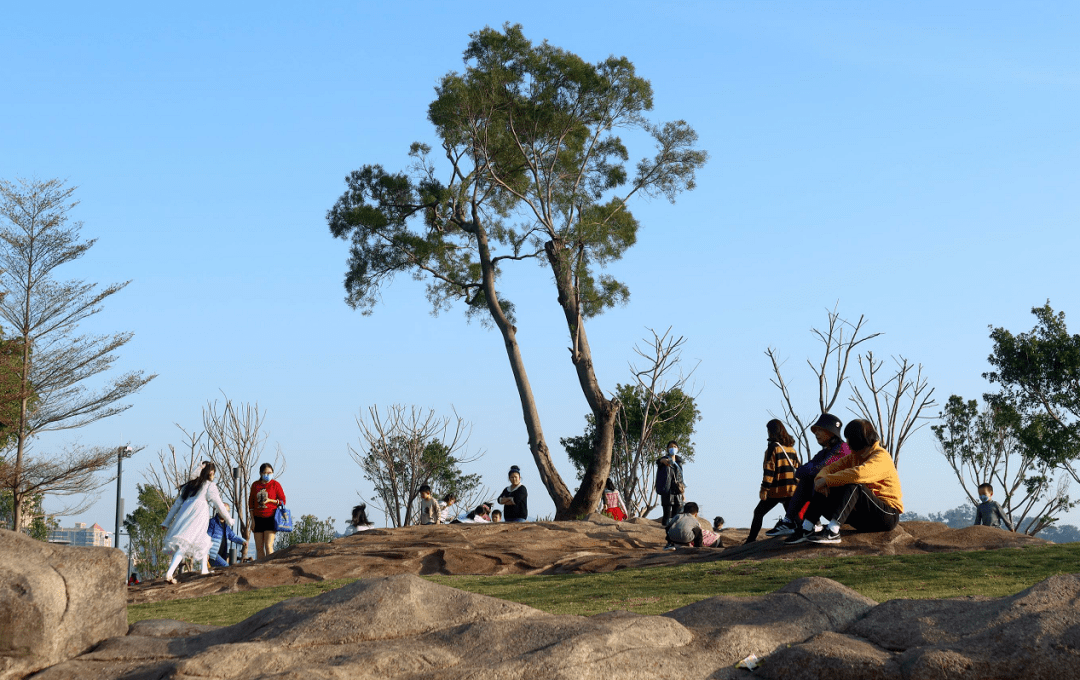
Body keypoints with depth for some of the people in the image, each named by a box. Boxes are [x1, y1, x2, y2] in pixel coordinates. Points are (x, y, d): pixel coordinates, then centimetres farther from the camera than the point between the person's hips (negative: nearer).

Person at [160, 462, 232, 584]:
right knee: (184, 545, -7)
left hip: (183, 517, 6)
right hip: (198, 517, -6)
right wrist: (229, 520, 21)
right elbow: (219, 505, 10)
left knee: (204, 540, 16)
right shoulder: (210, 486, 11)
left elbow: (176, 505, 24)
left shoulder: (188, 486, 26)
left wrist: (166, 522, 25)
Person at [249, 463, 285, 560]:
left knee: (268, 545, -13)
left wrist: (270, 500, -14)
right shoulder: (255, 485, 8)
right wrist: (252, 520, 6)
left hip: (270, 518, -4)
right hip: (258, 519, 4)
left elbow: (283, 501, 1)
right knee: (259, 547, 3)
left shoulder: (275, 484, -1)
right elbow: (251, 503, 12)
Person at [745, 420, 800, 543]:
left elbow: (769, 469, -12)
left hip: (776, 490, -5)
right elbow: (797, 467, 16)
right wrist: (796, 484, 22)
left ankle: (751, 540, 4)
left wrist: (764, 489, -12)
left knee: (759, 513, 7)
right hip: (792, 489, 5)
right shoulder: (791, 447, 13)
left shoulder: (773, 447, -7)